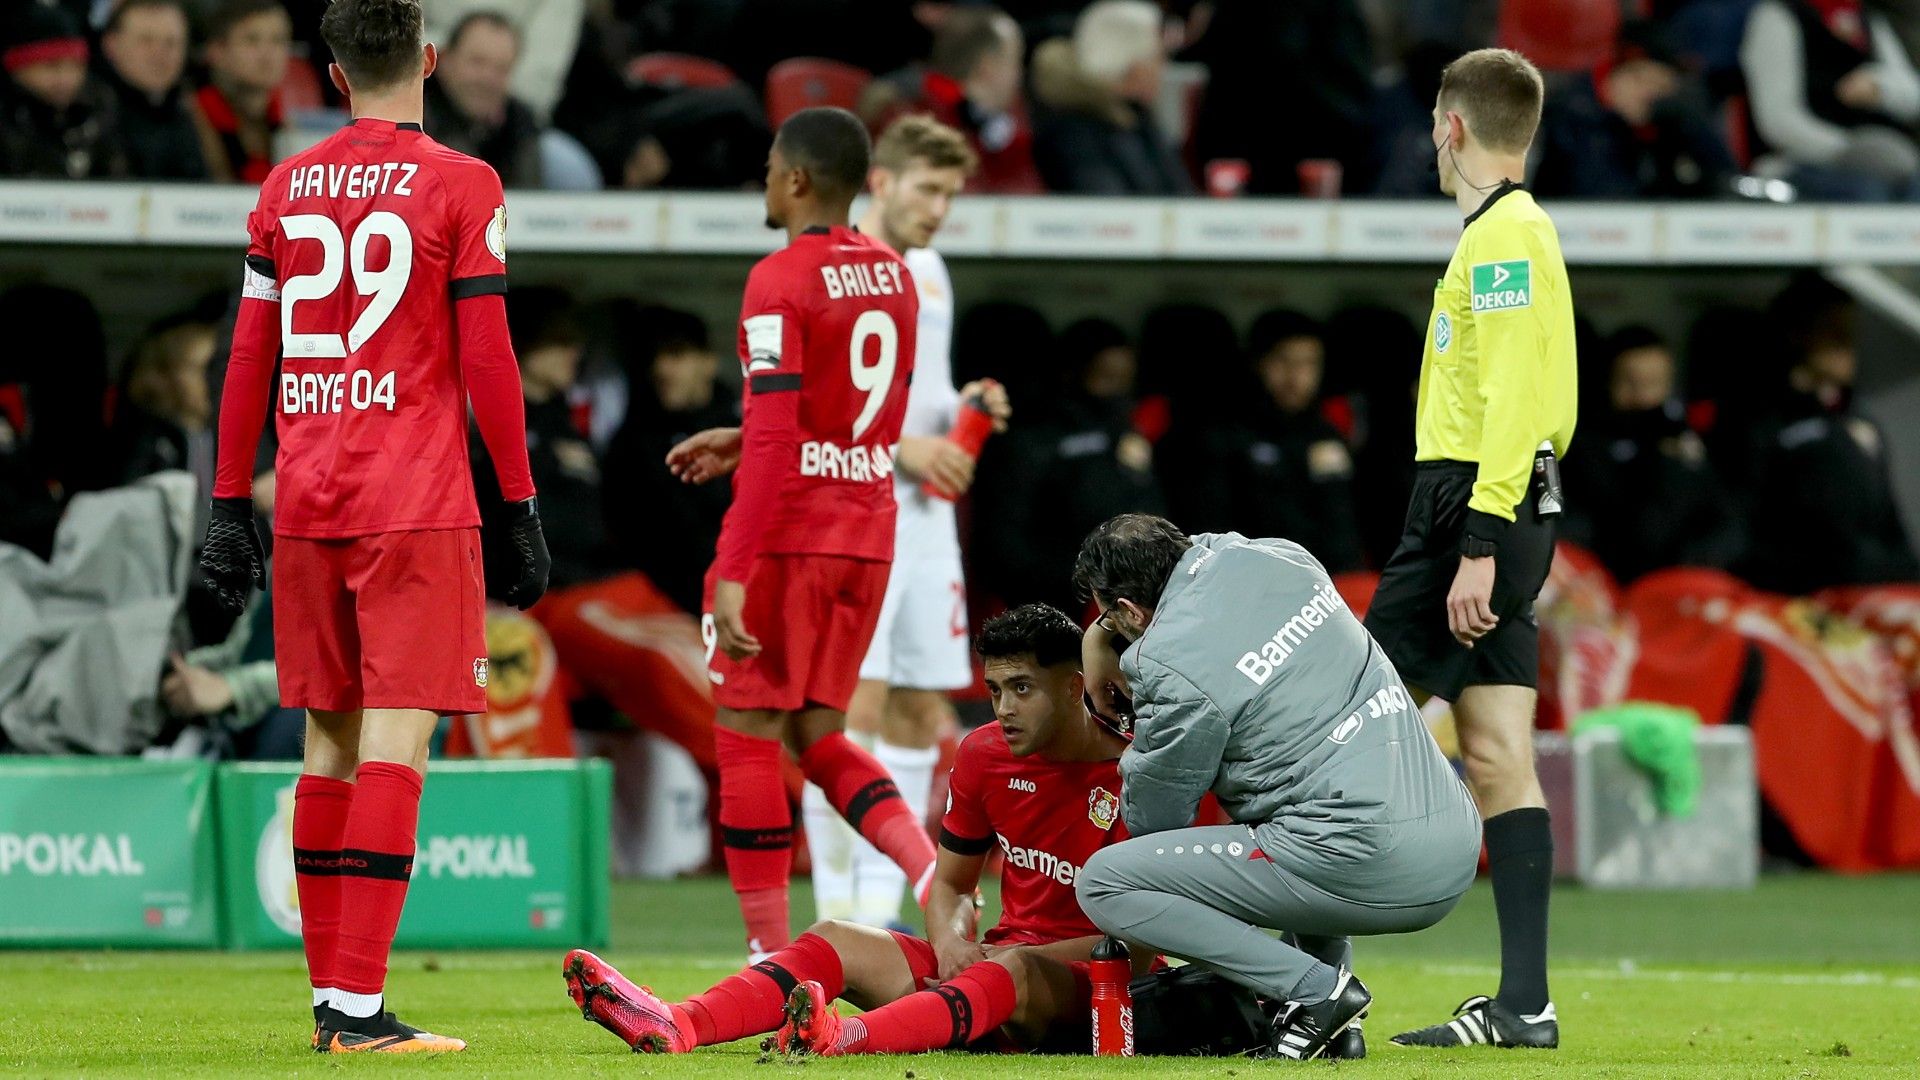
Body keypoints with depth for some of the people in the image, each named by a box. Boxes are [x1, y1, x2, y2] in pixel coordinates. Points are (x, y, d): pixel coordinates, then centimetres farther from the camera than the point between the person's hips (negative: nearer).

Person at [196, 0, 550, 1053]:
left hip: (305, 502, 5)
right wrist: (518, 510, 1)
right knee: (396, 742, -7)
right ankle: (360, 1005, -14)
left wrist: (229, 506, 15)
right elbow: (486, 363, -5)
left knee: (328, 744, 12)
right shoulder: (460, 187, -4)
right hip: (417, 504, -5)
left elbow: (248, 359, 11)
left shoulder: (284, 188, 9)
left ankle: (329, 996, 15)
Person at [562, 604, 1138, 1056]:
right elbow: (951, 884, 16)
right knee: (836, 940, -12)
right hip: (995, 956, 7)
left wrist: (1013, 957, -21)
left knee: (1016, 972, -40)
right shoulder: (984, 754, 7)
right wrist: (952, 942, -8)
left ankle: (849, 1038, -68)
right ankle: (674, 1027, -38)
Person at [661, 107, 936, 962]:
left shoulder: (781, 282, -14)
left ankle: (773, 957, 2)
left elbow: (774, 441, -20)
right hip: (868, 533, 7)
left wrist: (733, 572, -21)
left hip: (788, 534, -7)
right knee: (817, 734, 15)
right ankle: (934, 871, -7)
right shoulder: (893, 276, 10)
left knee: (748, 738, 2)